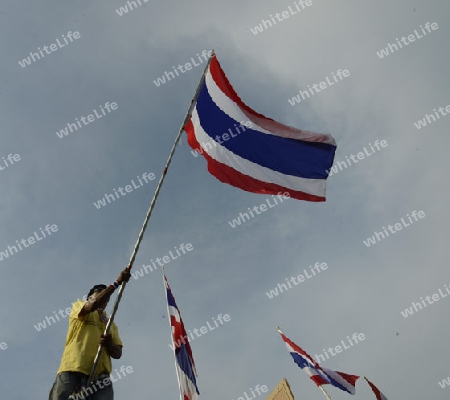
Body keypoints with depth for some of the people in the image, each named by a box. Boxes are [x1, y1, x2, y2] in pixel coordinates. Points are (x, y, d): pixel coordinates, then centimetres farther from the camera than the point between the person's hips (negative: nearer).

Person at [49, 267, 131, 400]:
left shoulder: (111, 324, 31)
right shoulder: (78, 306, 22)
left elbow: (118, 353, 19)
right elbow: (93, 305, -3)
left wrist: (109, 344, -6)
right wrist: (117, 282, -4)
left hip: (99, 374, 3)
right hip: (72, 369, -3)